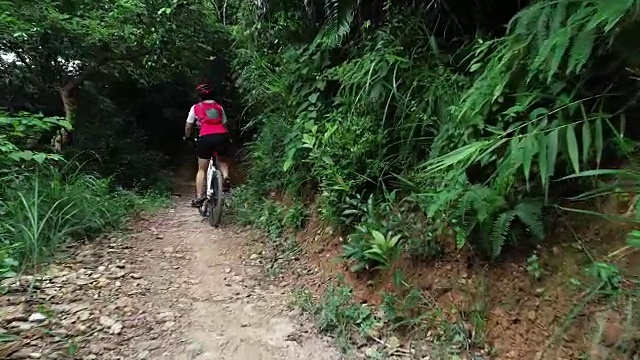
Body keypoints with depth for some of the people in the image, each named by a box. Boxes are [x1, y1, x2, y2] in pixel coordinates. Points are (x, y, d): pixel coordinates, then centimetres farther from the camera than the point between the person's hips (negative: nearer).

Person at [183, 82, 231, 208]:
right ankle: (226, 177, 1)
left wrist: (187, 137, 41)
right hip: (222, 136, 2)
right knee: (222, 160, 30)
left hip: (206, 138, -2)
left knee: (202, 170, 11)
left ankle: (199, 197, 5)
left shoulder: (195, 108, 18)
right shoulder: (219, 107, 24)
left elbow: (188, 126, 22)